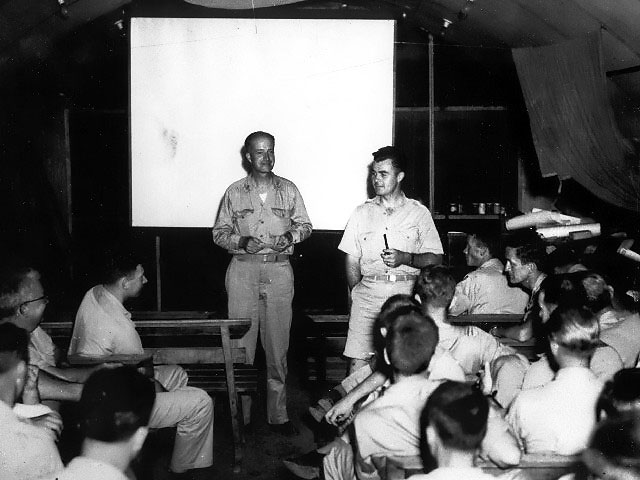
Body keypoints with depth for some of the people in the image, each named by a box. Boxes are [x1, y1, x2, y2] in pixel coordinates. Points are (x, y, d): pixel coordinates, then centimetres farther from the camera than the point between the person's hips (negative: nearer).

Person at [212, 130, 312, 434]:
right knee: (241, 345, -1)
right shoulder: (235, 192, 7)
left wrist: (291, 235, -5)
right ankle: (240, 416, 9)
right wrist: (242, 242, -10)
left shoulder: (288, 190, 10)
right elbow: (219, 232, 9)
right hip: (243, 270, -1)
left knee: (278, 345, 3)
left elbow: (305, 225, 16)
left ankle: (277, 414, 13)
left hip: (279, 270, 1)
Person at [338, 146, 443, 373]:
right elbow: (352, 261, 12)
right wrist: (357, 294, 2)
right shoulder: (362, 213, 14)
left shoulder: (419, 213, 9)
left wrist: (405, 258, -11)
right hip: (368, 291, 2)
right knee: (357, 361, -6)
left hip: (407, 293, -1)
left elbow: (435, 259, 5)